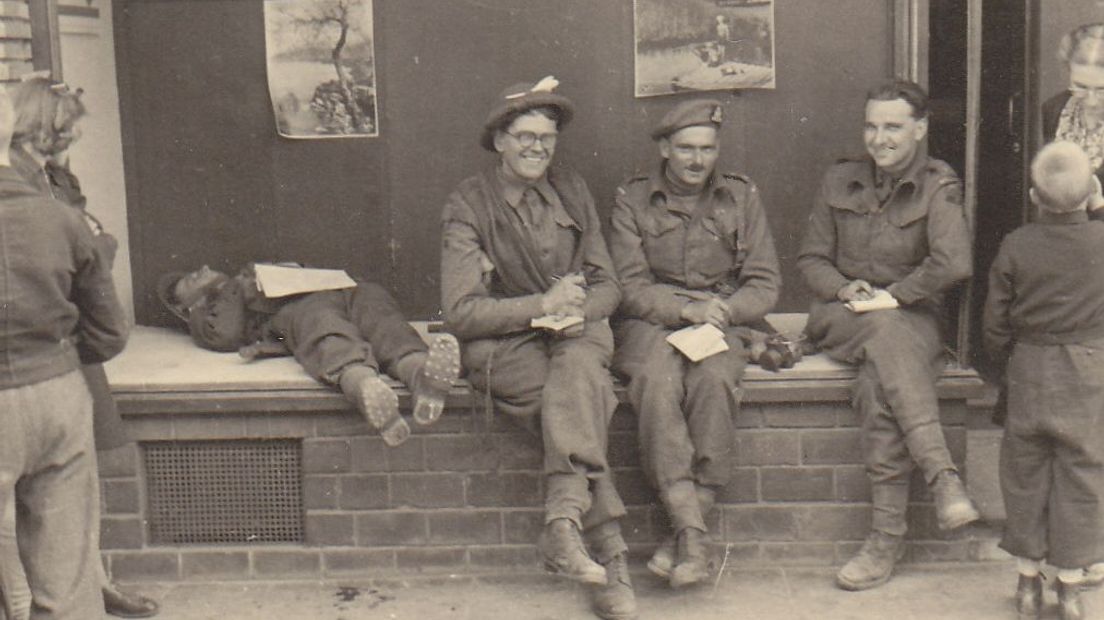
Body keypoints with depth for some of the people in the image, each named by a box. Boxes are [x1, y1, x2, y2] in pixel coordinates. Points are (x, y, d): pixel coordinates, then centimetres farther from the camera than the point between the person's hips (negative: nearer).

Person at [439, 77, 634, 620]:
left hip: (575, 333, 3)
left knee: (578, 368, -35)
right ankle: (611, 556, -34)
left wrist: (578, 308, -12)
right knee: (585, 402, -32)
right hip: (502, 343, -3)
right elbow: (461, 314, -9)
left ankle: (564, 523, -42)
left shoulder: (571, 192, 12)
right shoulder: (468, 205, -2)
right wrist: (541, 305, -20)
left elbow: (607, 285, 12)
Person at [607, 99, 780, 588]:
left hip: (720, 323, 1)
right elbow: (629, 286, -1)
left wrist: (723, 310, -11)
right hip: (648, 324, -1)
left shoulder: (741, 197, 13)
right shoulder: (632, 200, 8)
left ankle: (685, 534, -28)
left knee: (714, 379, -33)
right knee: (658, 380, -34)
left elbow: (764, 285, 9)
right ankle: (692, 532, -35)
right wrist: (685, 310, -17)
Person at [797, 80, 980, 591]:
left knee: (878, 384, -34)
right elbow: (810, 258, 12)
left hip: (911, 316, -2)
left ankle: (886, 534, -32)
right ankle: (942, 474, -41)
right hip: (842, 317, 2)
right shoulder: (839, 181, 10)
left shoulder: (938, 187, -1)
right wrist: (843, 287, -7)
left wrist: (895, 293, -14)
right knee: (886, 335, -34)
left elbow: (954, 264, -18)